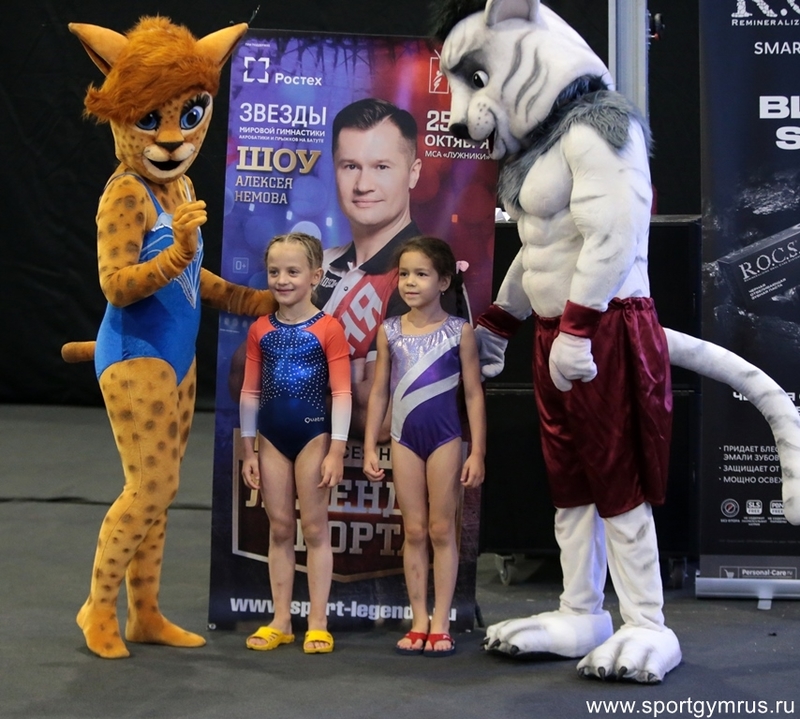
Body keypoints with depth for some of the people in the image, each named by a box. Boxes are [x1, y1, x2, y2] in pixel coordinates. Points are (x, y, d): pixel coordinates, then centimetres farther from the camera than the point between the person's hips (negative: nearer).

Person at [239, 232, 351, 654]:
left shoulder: (328, 329, -7)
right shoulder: (260, 330, 6)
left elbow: (342, 393, -9)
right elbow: (250, 393, 9)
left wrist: (336, 450, -13)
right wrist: (248, 450, 7)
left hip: (313, 435, -4)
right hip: (272, 438, 4)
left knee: (314, 528, 2)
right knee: (279, 528, 9)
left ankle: (317, 624, 8)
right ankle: (280, 621, 15)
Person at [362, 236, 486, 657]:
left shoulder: (459, 331, -3)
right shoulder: (390, 331, 4)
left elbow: (473, 393, -1)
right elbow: (379, 391, 8)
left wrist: (477, 452, -5)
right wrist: (369, 448, 5)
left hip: (445, 439, -2)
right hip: (405, 438, 2)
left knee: (442, 530, 3)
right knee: (414, 531, 6)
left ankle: (440, 625, 9)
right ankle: (418, 623, 12)